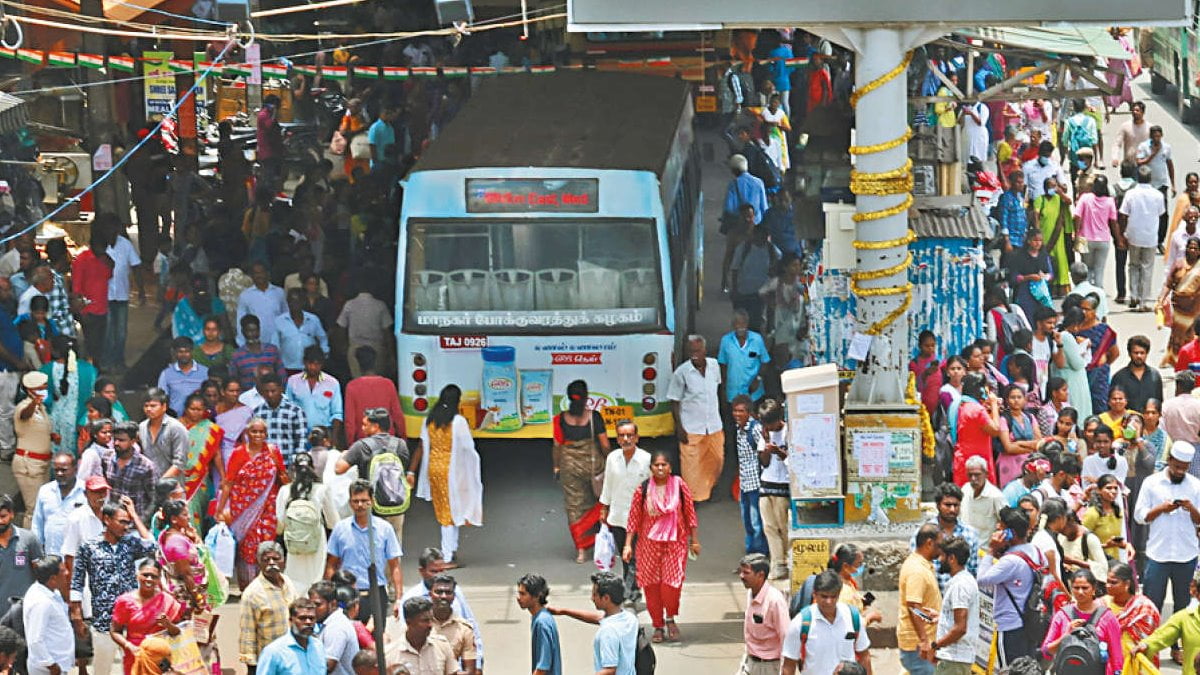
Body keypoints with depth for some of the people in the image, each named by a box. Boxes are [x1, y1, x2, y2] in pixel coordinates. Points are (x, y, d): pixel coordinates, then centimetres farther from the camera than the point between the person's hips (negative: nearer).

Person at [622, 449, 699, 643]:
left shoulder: (680, 486, -3)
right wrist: (628, 545, -4)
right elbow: (634, 518, 0)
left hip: (676, 543, -1)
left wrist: (695, 541, 5)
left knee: (672, 583, -11)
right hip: (649, 543, 1)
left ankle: (670, 619, 15)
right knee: (652, 585, 4)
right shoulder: (642, 490, -4)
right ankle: (658, 626, 18)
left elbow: (690, 514, 3)